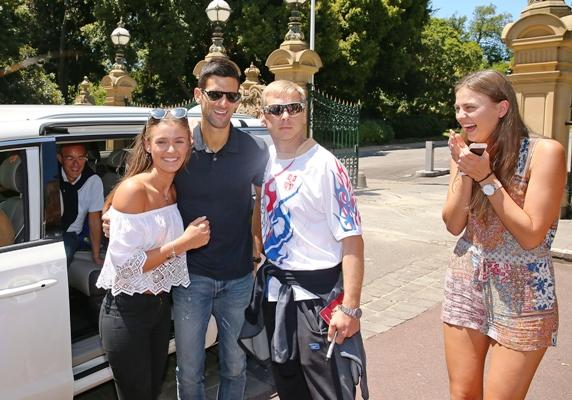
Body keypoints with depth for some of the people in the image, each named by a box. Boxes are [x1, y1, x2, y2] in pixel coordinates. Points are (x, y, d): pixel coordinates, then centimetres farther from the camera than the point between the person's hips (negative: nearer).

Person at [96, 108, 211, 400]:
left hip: (161, 305, 7)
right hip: (127, 311, -7)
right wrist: (184, 243, -23)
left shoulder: (175, 189, 1)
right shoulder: (132, 190, -20)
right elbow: (124, 263, -24)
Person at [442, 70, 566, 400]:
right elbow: (453, 224, -1)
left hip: (521, 296, -4)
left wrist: (487, 178, -20)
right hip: (466, 284, 5)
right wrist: (465, 173, -14)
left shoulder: (545, 152, -14)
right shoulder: (468, 153, 2)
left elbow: (532, 236, -18)